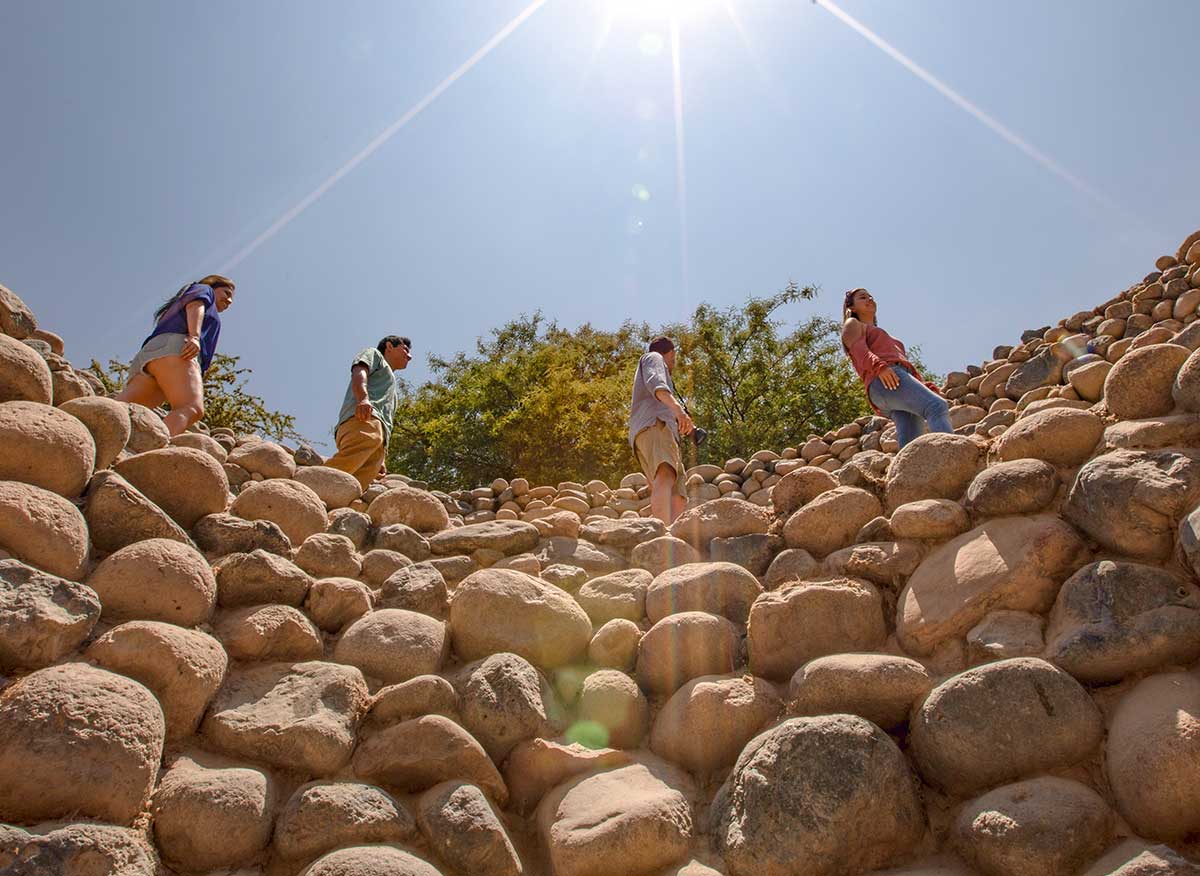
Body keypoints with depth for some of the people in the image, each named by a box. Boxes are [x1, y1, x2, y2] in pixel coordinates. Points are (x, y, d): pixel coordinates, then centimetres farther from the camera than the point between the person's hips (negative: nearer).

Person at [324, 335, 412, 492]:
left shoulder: (392, 389, 46)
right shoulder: (374, 353, 27)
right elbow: (359, 373, 4)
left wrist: (381, 461, 19)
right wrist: (363, 399, -18)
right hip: (365, 419, -6)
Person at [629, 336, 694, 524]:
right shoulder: (653, 357, 19)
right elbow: (655, 382, -7)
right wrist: (677, 407, -23)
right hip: (654, 424, -10)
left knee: (678, 500, -4)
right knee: (665, 478, -35)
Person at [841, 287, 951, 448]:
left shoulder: (888, 339, 45)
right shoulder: (852, 325, 22)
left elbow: (905, 365, 33)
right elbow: (859, 350, 0)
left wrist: (927, 388, 13)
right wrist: (879, 365, -22)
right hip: (882, 382, -7)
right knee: (937, 406, -32)